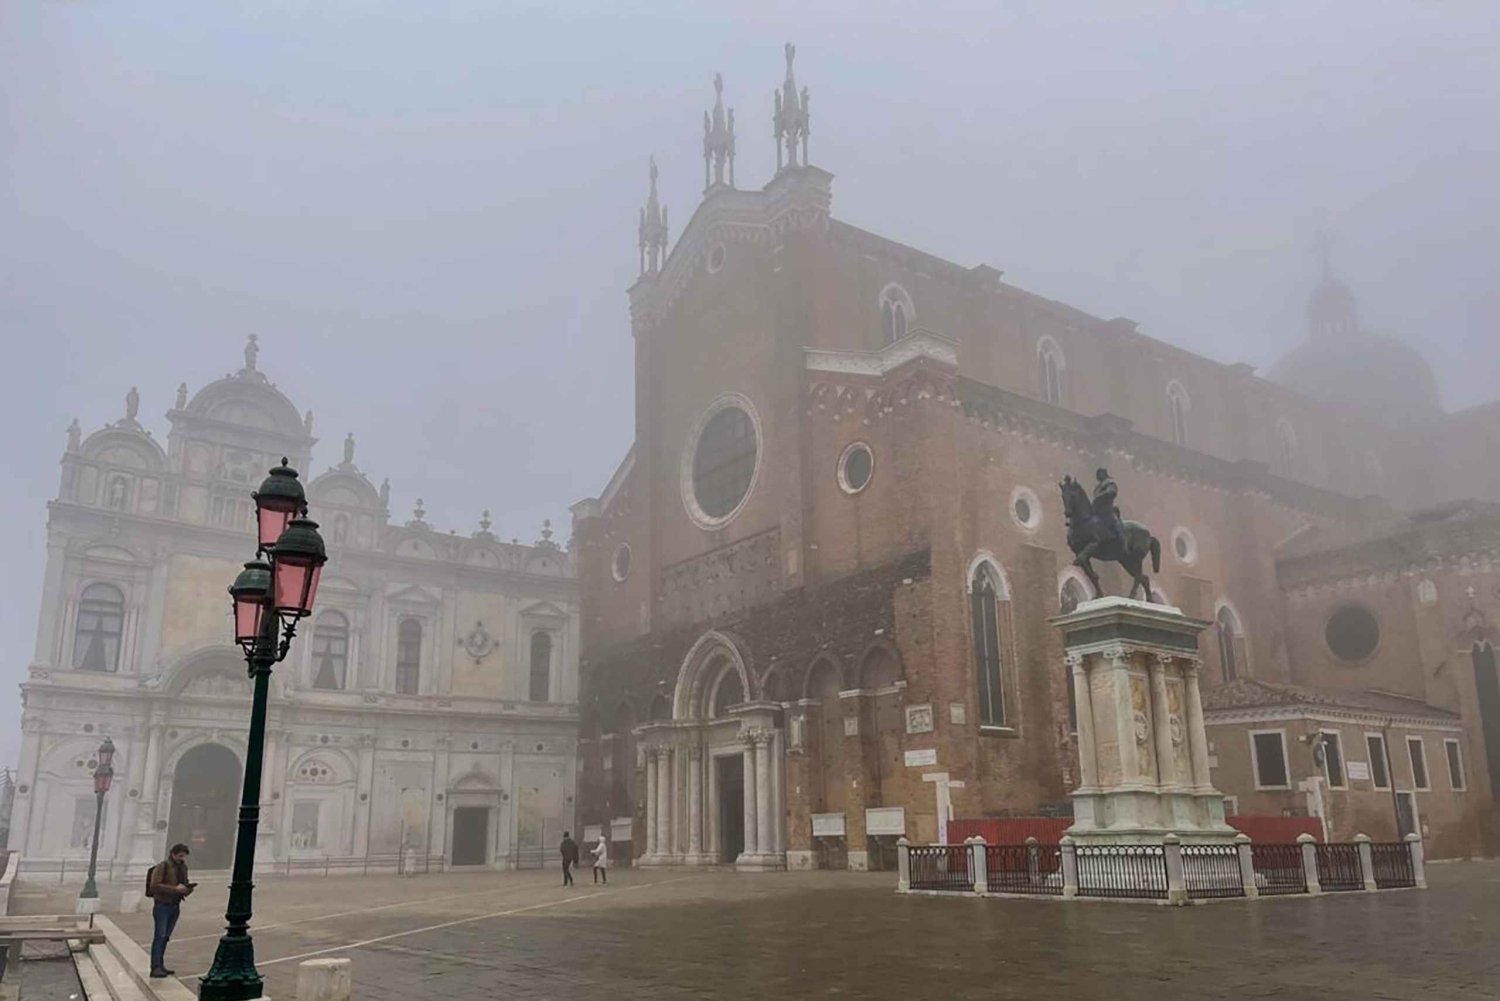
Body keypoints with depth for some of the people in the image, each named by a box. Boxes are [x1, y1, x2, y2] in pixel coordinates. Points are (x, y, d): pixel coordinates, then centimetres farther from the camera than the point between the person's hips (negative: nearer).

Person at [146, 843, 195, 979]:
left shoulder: (183, 867, 12)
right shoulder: (162, 866, -11)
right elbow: (154, 886, -19)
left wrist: (189, 888, -2)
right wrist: (175, 889, -24)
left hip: (175, 906, 7)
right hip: (162, 906, -7)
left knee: (166, 937, 9)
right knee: (159, 936, -9)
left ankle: (160, 965, 13)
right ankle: (155, 968, -10)